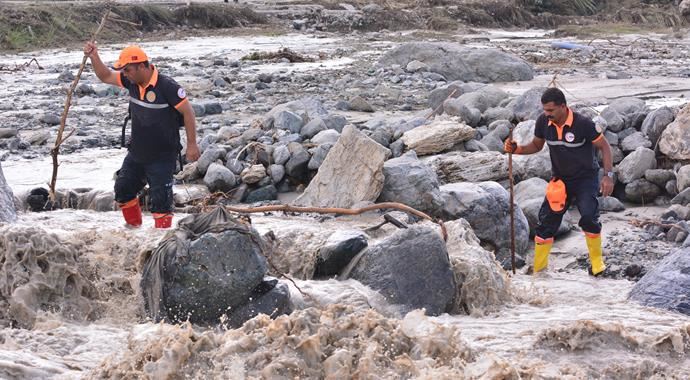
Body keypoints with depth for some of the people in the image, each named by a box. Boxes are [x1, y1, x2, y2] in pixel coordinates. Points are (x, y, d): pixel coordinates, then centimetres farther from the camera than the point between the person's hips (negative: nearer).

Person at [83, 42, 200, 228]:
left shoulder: (167, 86, -24)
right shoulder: (132, 81, -3)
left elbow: (187, 112, -17)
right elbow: (106, 77, 11)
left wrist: (192, 144, -15)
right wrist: (94, 57, -6)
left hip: (162, 156, -8)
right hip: (136, 153, 8)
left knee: (160, 199, -6)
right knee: (123, 190, 15)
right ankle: (134, 227, 33)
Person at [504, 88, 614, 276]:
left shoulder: (583, 123, -23)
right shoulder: (543, 122, -10)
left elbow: (604, 147, -12)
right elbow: (536, 145, 8)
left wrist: (608, 175, -19)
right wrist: (516, 149, -11)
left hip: (585, 178, -4)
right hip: (559, 179, 4)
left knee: (588, 216, -24)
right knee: (546, 220, -1)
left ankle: (597, 262, -3)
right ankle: (537, 268, 11)